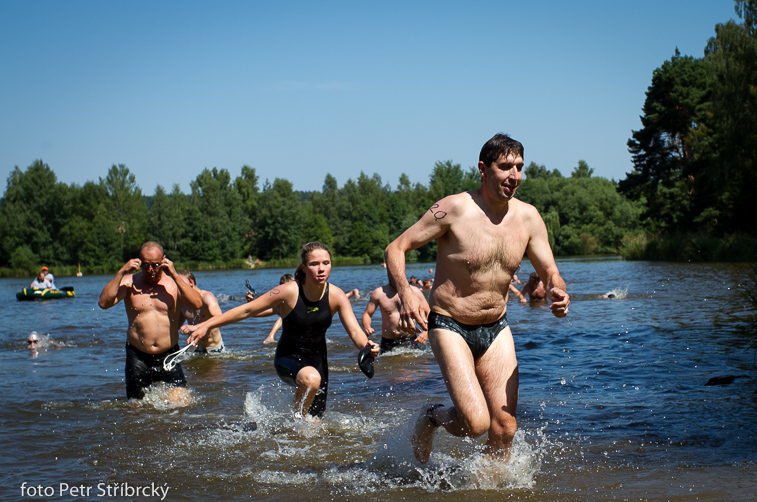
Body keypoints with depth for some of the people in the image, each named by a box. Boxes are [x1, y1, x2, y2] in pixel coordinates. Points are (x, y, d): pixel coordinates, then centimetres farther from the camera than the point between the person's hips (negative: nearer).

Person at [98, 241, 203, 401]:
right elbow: (104, 303, -13)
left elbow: (197, 304, -17)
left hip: (168, 357, -1)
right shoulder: (129, 282, 1)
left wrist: (174, 275, -20)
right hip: (138, 358, 1)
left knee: (180, 403, -11)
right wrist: (121, 272, -17)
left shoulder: (175, 282, 0)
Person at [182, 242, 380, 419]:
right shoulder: (289, 292, -23)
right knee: (311, 378, -38)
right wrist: (204, 326, -21)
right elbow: (246, 310, -18)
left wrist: (366, 346, -47)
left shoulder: (336, 296, -15)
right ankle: (297, 420, -12)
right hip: (288, 359, -4)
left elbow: (355, 331, -22)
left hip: (317, 359, 4)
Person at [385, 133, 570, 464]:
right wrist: (406, 294, -30)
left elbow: (549, 272, 6)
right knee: (475, 422, -17)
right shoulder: (454, 209, -15)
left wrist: (556, 292, -19)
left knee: (504, 427, 0)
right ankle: (431, 418, 16)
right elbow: (396, 248, -11)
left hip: (497, 329, 5)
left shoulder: (528, 217, -1)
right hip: (450, 327, -5)